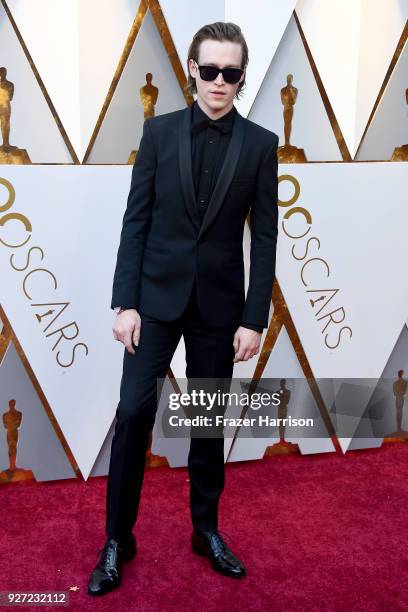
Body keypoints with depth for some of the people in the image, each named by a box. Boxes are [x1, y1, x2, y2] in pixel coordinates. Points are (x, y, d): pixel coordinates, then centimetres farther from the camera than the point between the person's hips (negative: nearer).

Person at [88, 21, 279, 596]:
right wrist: (125, 302, -6)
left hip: (219, 302, 0)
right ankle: (117, 538, 16)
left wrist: (255, 319, -5)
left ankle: (207, 529, 29)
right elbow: (136, 220, -1)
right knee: (134, 411, -3)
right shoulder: (159, 130, 1)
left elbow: (264, 237, -1)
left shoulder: (260, 143, 0)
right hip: (157, 294, 0)